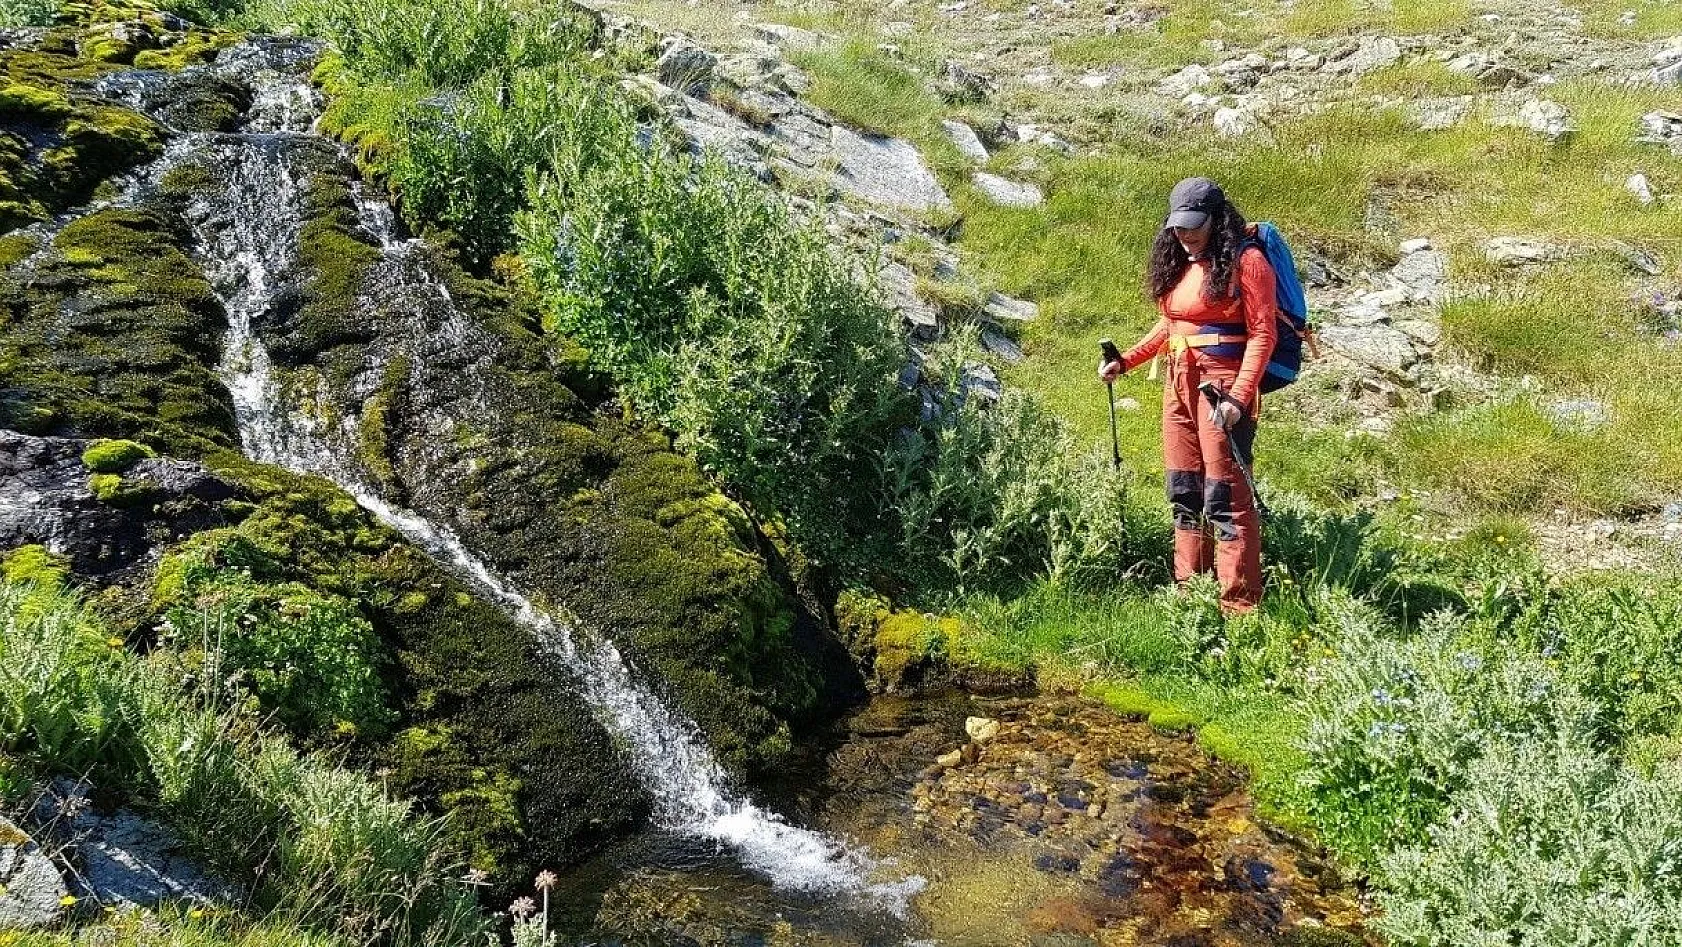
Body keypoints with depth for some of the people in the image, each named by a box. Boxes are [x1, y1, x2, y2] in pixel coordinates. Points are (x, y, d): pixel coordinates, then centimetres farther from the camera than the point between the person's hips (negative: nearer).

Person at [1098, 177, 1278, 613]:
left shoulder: (1245, 261, -7)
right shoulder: (1177, 263, 15)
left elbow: (1262, 333, -11)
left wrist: (1238, 398, -21)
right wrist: (1125, 362, 11)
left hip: (1223, 385, -8)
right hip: (1179, 386, 8)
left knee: (1225, 498, -9)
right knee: (1184, 493, 9)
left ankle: (1239, 607, -4)